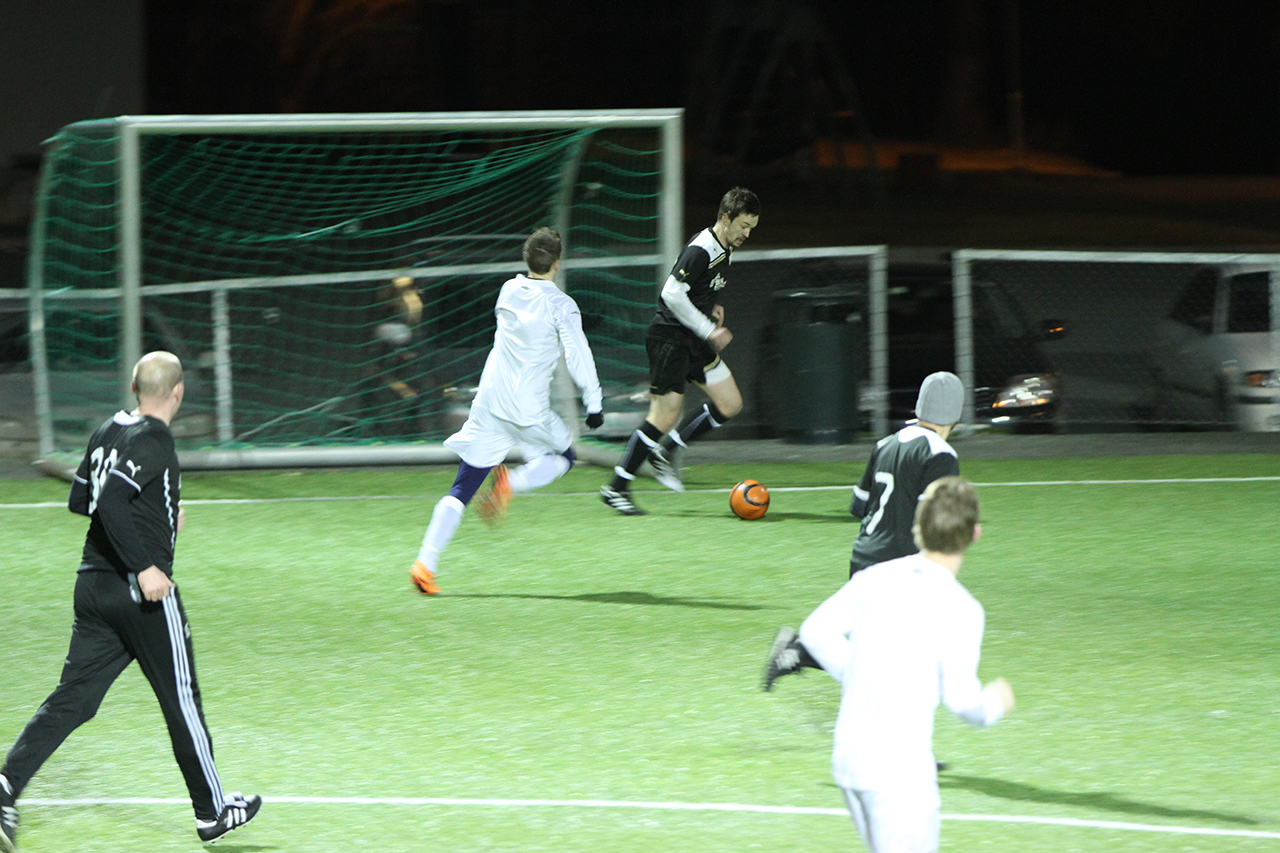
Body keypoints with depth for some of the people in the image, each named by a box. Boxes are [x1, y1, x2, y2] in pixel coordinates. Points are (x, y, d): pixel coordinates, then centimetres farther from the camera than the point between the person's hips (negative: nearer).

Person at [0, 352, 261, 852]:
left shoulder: (107, 433, 10)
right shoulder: (153, 440, -14)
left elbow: (80, 500, 21)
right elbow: (110, 501, -26)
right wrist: (144, 566, -26)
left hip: (94, 586, 7)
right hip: (142, 594, -7)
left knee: (73, 698, 4)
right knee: (181, 699, 6)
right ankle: (212, 811, 17)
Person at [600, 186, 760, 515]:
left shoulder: (724, 248, 10)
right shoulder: (700, 250, -21)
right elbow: (672, 294, -25)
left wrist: (711, 306, 9)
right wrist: (709, 330, -21)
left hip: (695, 341, 10)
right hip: (669, 337, -10)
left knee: (730, 404, 4)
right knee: (666, 415, -11)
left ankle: (666, 451, 16)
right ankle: (616, 488, -2)